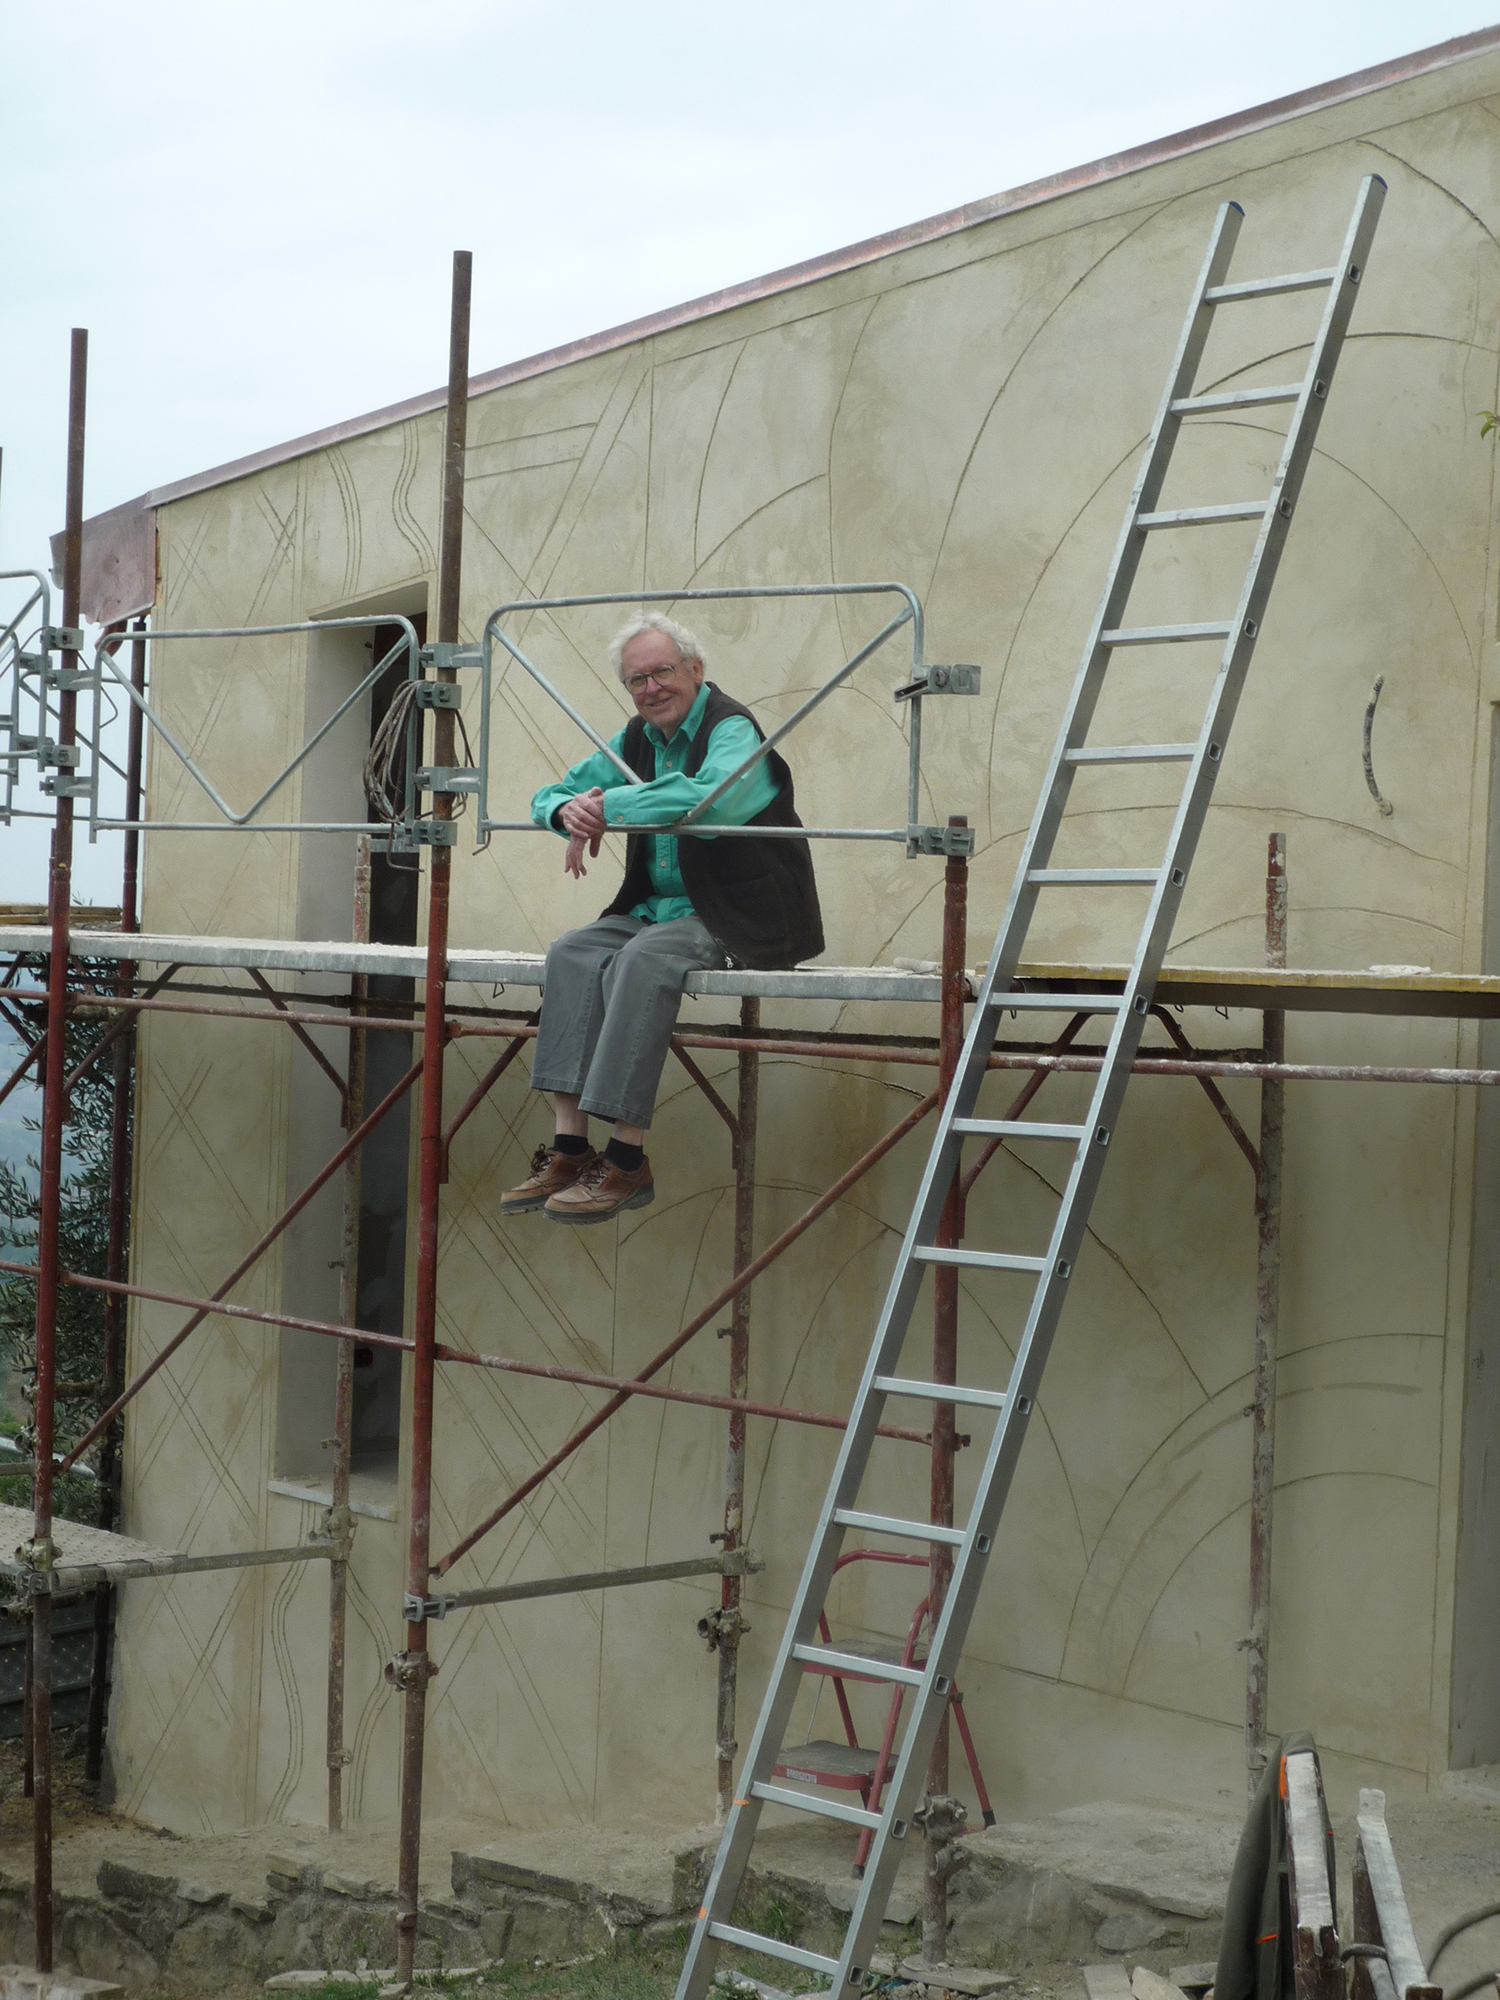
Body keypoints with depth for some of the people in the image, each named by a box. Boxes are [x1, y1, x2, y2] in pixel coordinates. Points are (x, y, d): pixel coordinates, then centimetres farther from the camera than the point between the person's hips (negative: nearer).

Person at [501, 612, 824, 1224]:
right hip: (657, 908, 8)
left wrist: (608, 806, -22)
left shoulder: (732, 729, -10)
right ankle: (570, 1145, -23)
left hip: (736, 915, -8)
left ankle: (627, 1159, -32)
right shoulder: (636, 739, 15)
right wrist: (570, 811, -8)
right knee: (573, 954, -17)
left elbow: (709, 800, -32)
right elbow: (551, 795, 19)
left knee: (644, 958, -33)